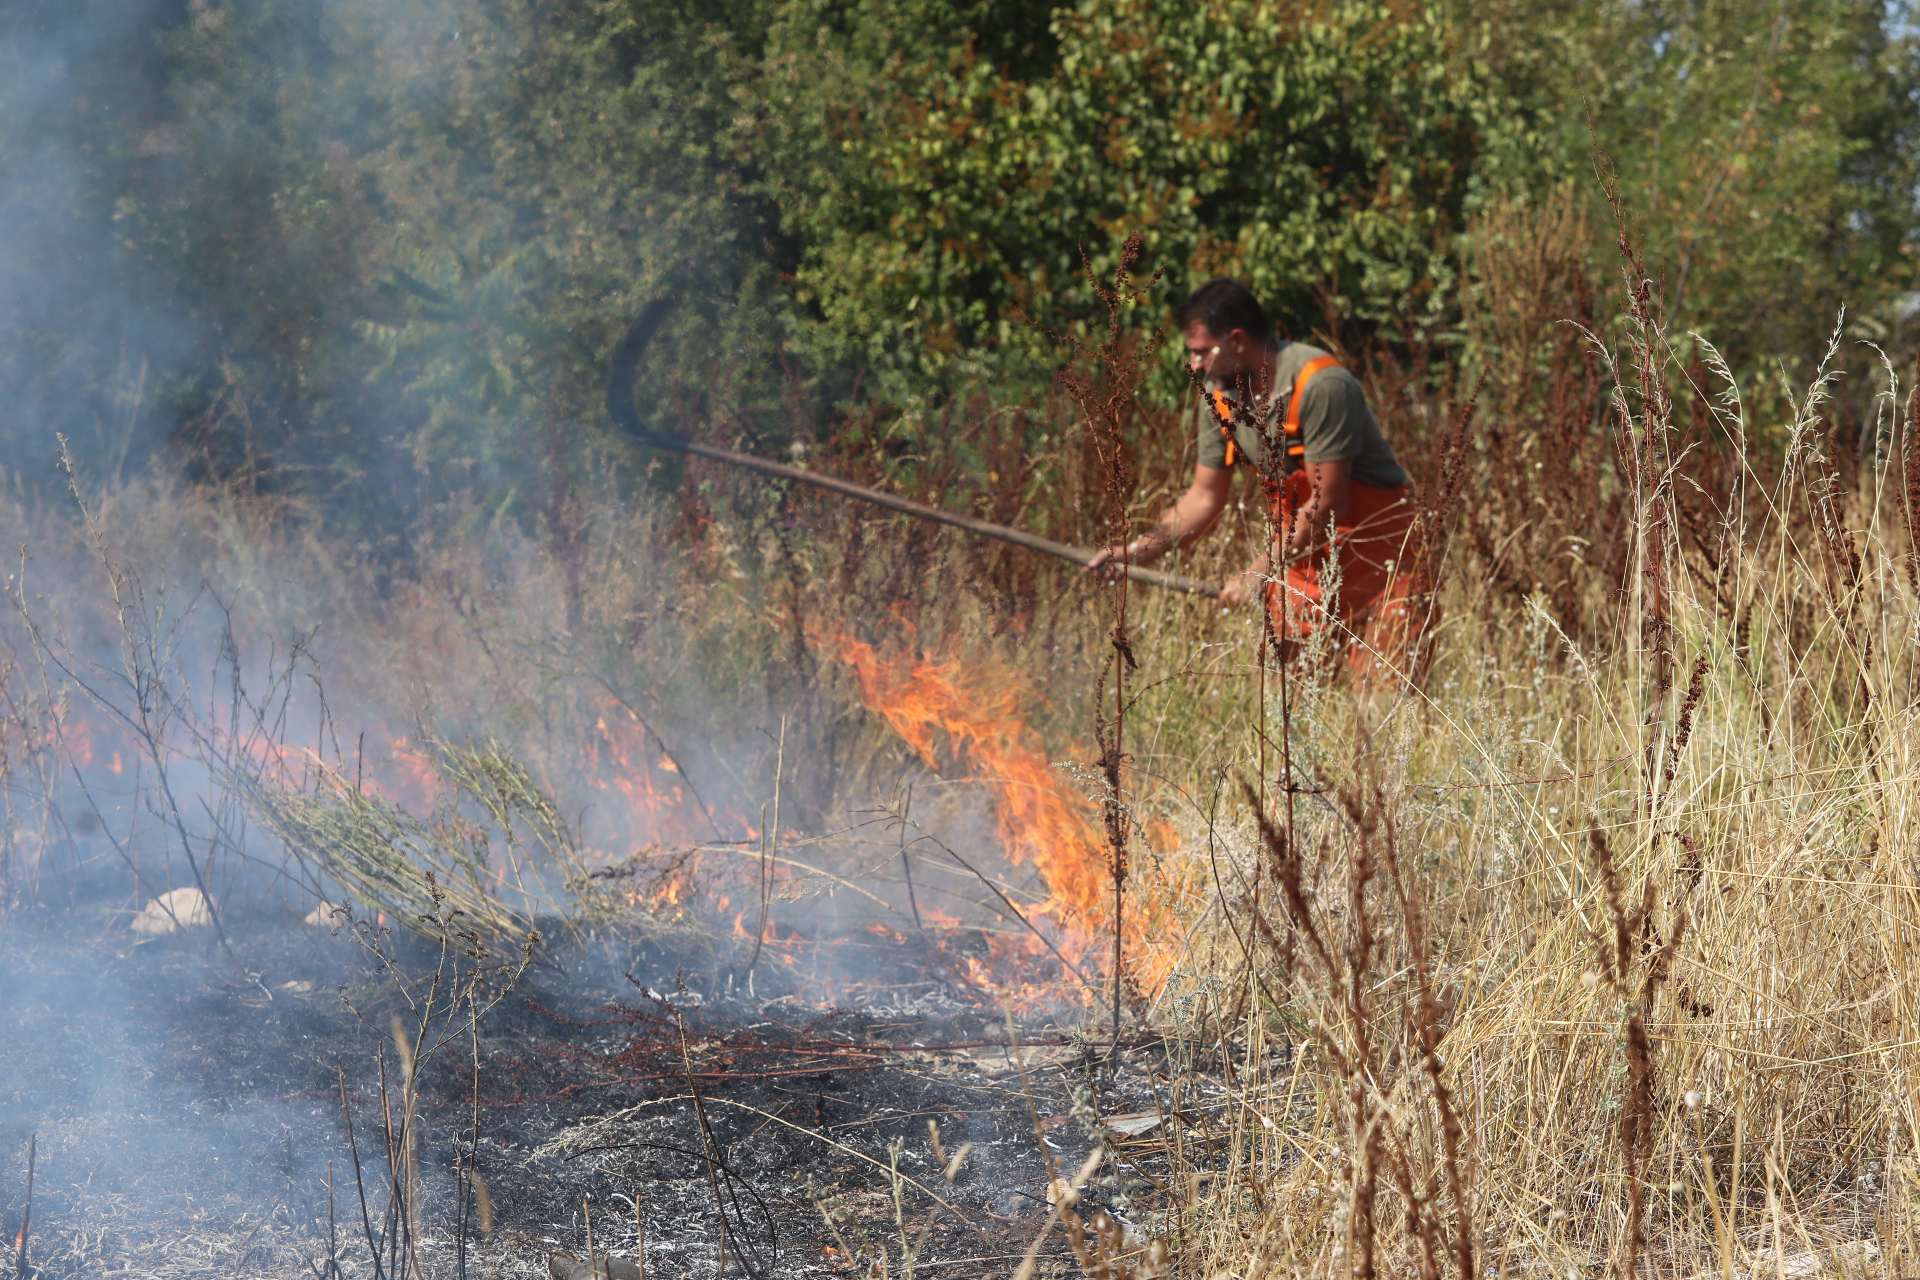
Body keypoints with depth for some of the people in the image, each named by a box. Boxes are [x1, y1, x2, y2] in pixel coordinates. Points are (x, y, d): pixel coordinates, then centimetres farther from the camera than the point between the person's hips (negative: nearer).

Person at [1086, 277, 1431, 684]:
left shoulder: (1320, 386, -23)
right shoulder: (1219, 396, 0)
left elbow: (1326, 505, -23)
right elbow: (1204, 497, 7)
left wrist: (1260, 572, -21)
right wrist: (1138, 550, -6)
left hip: (1378, 555, -6)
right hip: (1303, 558, 6)